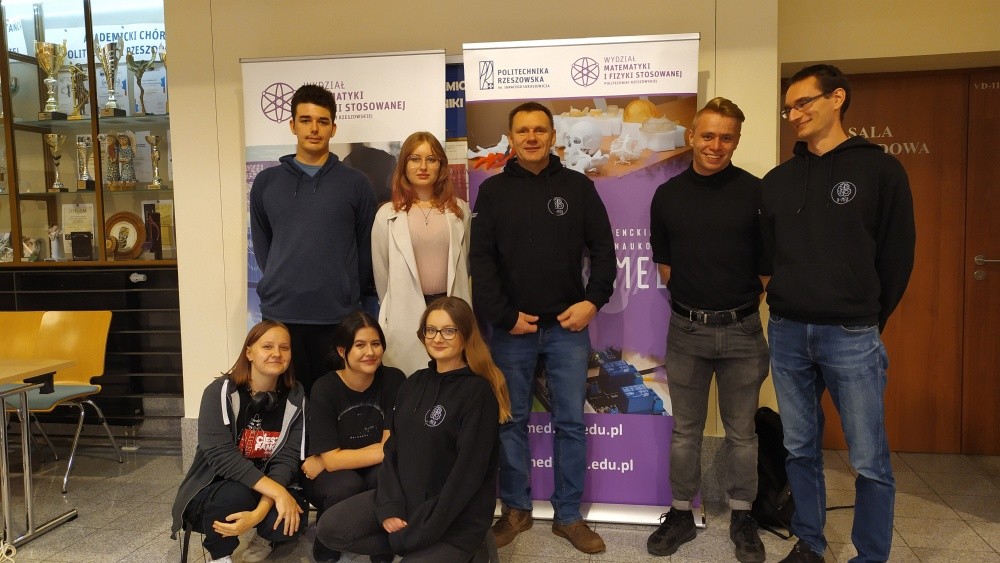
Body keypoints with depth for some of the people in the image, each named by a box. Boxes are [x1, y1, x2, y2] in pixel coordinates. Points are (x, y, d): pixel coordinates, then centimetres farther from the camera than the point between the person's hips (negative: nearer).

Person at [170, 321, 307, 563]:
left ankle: (264, 535, 10)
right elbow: (221, 456, -27)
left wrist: (259, 512, -31)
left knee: (289, 520, -28)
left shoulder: (294, 398, -7)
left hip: (266, 490, 2)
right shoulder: (220, 392, -17)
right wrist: (277, 492, -35)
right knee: (235, 496, -35)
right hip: (211, 488, -2)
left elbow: (287, 458, -15)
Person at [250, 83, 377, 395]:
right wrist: (281, 284, 8)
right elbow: (261, 244, 14)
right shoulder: (266, 182, 8)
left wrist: (349, 292, 5)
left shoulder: (355, 183, 4)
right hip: (280, 312, 1)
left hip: (339, 314, -1)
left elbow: (367, 246, 7)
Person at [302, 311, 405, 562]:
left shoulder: (393, 379, -14)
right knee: (347, 484, -34)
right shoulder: (325, 389, -18)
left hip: (372, 475, 1)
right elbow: (332, 460, -21)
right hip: (328, 481, -1)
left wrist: (322, 462, -18)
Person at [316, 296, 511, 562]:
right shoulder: (414, 383, 7)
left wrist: (420, 534, -18)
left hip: (455, 517, -6)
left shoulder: (479, 392, -15)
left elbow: (467, 474, -18)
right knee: (328, 529, -8)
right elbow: (393, 448, 6)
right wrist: (390, 507, -9)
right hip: (404, 498, 6)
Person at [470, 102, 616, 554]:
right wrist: (502, 315, -8)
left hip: (568, 327, 0)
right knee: (511, 421, 9)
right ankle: (516, 509, 26)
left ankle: (568, 516, 21)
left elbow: (602, 249, 5)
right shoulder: (493, 191, 3)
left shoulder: (579, 187, 4)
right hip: (511, 328, 0)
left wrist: (593, 300, -7)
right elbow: (481, 260, -1)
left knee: (571, 423, 6)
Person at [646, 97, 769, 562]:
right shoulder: (667, 195, 3)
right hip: (686, 330, 2)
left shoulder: (754, 192, -4)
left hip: (741, 331, -1)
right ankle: (681, 514, 26)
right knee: (685, 430, 12)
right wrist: (692, 298, 6)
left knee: (741, 432, 11)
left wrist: (746, 305, -1)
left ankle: (742, 518, 27)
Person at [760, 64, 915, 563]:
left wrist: (868, 318, 5)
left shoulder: (880, 170, -2)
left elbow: (897, 255, 1)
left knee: (870, 461, 4)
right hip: (787, 333, 4)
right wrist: (786, 305, 9)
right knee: (800, 449, 13)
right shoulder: (777, 181, 9)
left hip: (851, 337, -4)